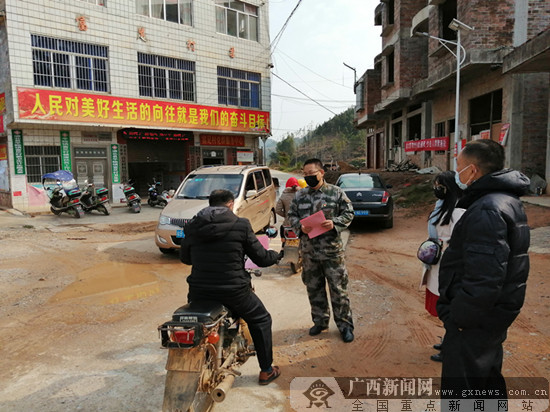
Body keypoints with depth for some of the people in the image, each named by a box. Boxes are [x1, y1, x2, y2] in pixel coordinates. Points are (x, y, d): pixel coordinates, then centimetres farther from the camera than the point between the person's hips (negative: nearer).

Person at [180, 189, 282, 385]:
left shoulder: (192, 226, 2)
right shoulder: (241, 225, -8)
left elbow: (184, 258, 16)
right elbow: (261, 258, -4)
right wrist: (277, 255, 18)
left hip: (199, 291, 4)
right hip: (233, 291, -3)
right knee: (261, 321, 22)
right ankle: (266, 371, 30)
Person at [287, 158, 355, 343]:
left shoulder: (336, 192, -2)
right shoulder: (299, 195, 7)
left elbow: (348, 213, 0)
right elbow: (291, 215, 10)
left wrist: (335, 223, -17)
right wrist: (300, 226, -10)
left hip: (332, 249, -3)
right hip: (308, 250, 4)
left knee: (338, 288, 2)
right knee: (314, 288, 14)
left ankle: (345, 325, 17)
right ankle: (320, 321, 32)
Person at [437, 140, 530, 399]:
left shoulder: (487, 210, -25)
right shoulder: (508, 200, 9)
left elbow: (484, 280, -32)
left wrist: (457, 317, -19)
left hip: (476, 321, -10)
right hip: (497, 312, 10)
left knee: (460, 390, 4)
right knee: (488, 378, 27)